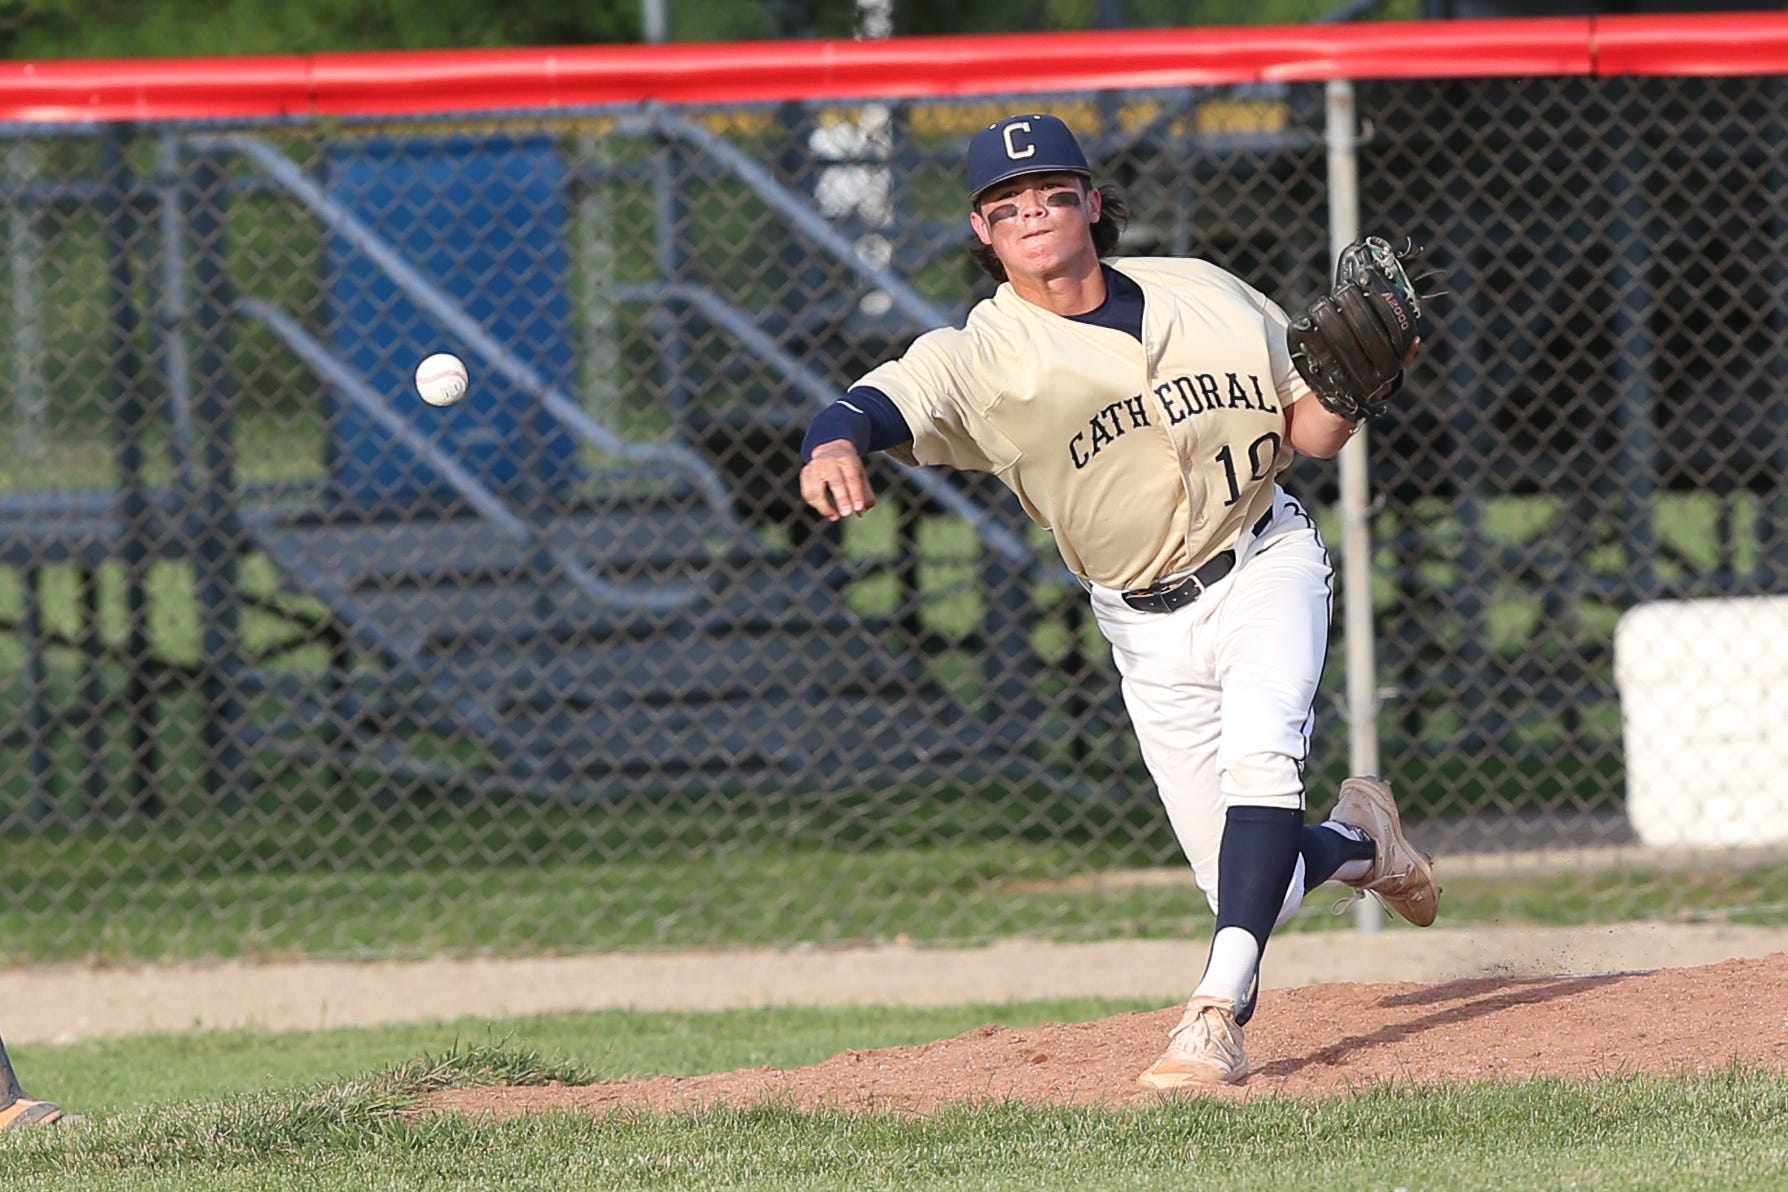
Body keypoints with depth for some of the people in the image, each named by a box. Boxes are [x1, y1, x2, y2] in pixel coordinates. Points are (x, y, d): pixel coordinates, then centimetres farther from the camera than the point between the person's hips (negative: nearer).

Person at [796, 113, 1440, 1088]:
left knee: (1259, 752, -31)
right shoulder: (982, 356, -12)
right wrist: (835, 443, -56)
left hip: (1266, 568, 0)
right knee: (1256, 892, 4)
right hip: (1148, 629, 1)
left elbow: (1305, 430, 5)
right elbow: (892, 398, -33)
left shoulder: (1200, 294, -3)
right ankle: (1358, 839, 40)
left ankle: (1220, 1010, -34)